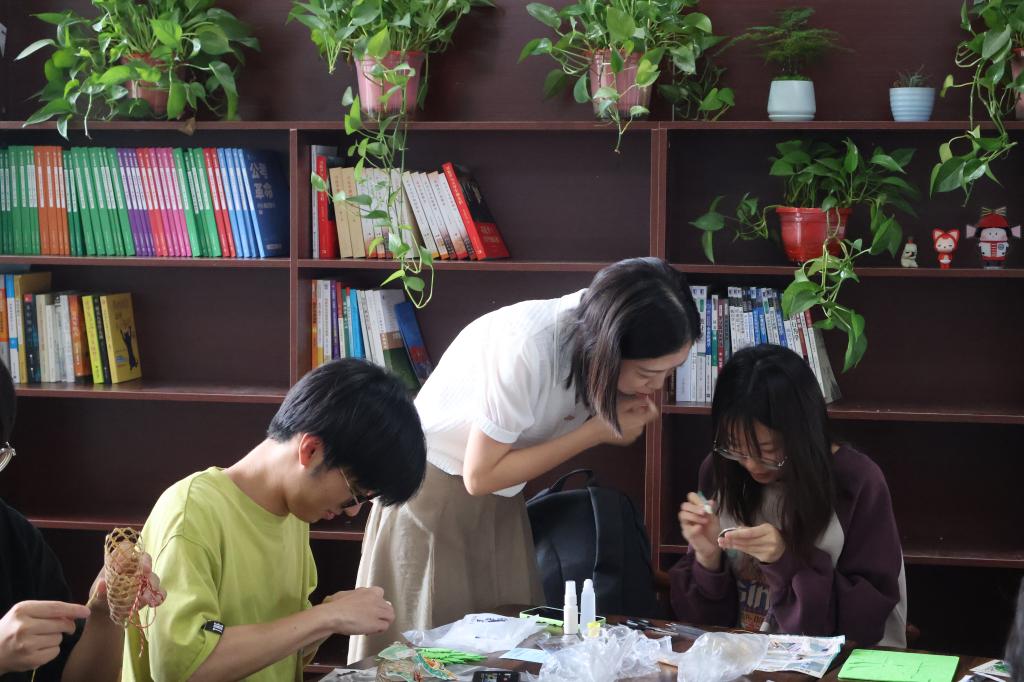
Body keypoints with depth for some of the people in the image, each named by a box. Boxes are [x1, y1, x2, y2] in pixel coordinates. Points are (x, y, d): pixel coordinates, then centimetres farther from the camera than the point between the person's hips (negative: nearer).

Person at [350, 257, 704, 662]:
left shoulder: (598, 327, -14)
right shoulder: (526, 347, -33)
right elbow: (480, 475, -23)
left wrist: (627, 413, -22)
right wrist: (598, 431, -23)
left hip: (501, 502, 6)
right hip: (436, 487, -6)